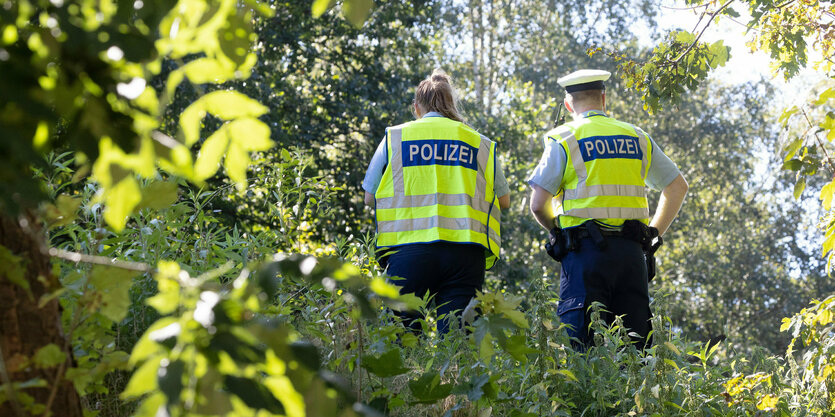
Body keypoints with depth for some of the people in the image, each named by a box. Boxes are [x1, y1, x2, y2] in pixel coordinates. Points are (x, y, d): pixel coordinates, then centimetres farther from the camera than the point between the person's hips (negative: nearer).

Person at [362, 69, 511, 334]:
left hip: (408, 250, -1)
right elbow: (504, 200, 19)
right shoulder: (480, 143, 13)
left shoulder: (394, 137, 10)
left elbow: (369, 197, 15)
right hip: (464, 252, 1)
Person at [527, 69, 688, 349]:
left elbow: (538, 204, -4)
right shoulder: (637, 138, 14)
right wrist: (653, 233, 21)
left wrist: (558, 231, 15)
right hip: (631, 251, 4)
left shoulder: (564, 140, 1)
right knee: (634, 345, 5)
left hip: (586, 251, -4)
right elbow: (678, 186, 20)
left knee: (582, 346, -7)